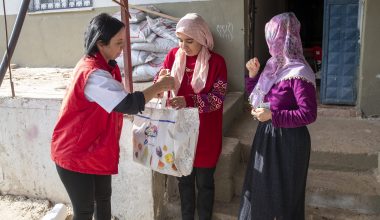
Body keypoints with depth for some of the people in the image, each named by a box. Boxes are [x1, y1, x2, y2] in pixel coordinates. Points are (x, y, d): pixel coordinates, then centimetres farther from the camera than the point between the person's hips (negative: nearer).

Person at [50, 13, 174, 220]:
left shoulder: (103, 64, 3)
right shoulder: (93, 74, -28)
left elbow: (118, 102, 9)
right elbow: (128, 104, -31)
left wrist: (153, 91, -2)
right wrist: (158, 86, -19)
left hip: (96, 149, 9)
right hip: (75, 153, -9)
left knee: (103, 198, 20)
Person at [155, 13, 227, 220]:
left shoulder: (216, 61, -10)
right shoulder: (174, 55, 1)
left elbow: (217, 98, -16)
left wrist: (188, 101, -30)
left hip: (205, 133, -3)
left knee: (204, 182, 11)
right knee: (184, 179, 17)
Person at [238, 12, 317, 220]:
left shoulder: (298, 73, -21)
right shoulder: (274, 65, 6)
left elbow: (309, 114, -23)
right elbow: (257, 97, 14)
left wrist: (272, 116, -23)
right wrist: (253, 74, 0)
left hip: (288, 141, -8)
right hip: (267, 136, 9)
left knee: (284, 194, 10)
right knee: (261, 189, 22)